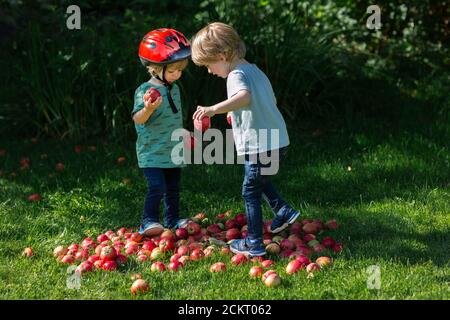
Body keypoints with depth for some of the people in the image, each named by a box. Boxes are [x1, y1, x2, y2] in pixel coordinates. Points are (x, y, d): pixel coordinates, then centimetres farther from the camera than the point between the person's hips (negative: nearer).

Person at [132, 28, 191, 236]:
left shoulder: (174, 88, 8)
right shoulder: (145, 90, -17)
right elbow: (137, 119, -27)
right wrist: (148, 108, -46)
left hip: (173, 152, 8)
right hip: (152, 154, -8)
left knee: (173, 188, 15)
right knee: (156, 187, -15)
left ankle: (172, 219, 28)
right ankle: (148, 223, -7)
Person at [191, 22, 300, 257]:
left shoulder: (236, 75, -16)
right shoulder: (255, 70, 13)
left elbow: (245, 96, -38)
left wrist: (213, 109, -43)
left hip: (260, 146, -9)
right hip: (278, 142, 9)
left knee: (250, 192, 3)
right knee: (259, 180, 31)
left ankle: (254, 244, 9)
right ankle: (283, 211, 29)